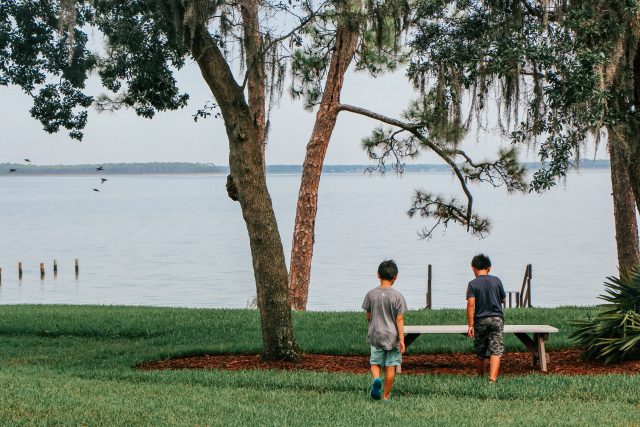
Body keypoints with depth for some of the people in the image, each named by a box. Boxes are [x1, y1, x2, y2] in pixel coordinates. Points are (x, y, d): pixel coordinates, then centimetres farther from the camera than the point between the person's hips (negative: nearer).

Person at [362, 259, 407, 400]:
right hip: (392, 336, -1)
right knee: (390, 367, 7)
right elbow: (400, 320, -9)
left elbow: (368, 316, 7)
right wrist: (401, 339, -7)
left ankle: (376, 379, -21)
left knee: (375, 363, 11)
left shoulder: (371, 294, -2)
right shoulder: (398, 296, -9)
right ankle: (385, 396, 11)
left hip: (375, 335, 2)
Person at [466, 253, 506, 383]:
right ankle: (492, 378, -22)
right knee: (496, 351, -6)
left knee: (480, 353, 13)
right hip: (497, 319, 0)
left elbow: (471, 304, -13)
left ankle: (481, 378, 27)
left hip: (480, 320, 0)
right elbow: (503, 300, 11)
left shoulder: (473, 284, -5)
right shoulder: (496, 280, 1)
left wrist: (470, 325, -12)